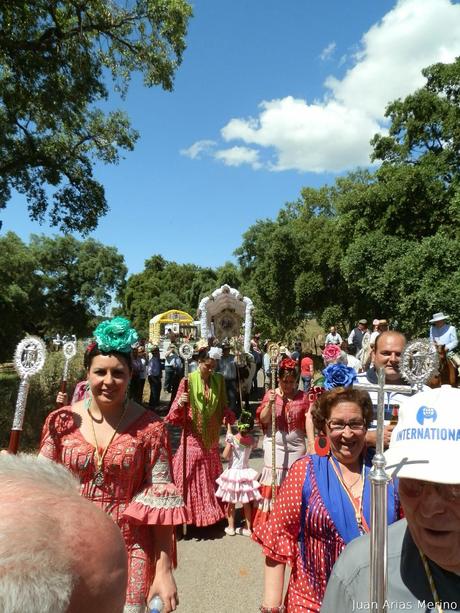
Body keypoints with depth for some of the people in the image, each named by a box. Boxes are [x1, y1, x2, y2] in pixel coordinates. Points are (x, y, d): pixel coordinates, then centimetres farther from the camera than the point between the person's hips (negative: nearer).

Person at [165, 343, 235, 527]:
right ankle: (187, 514, 15)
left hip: (212, 438, 4)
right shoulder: (188, 380, -10)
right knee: (190, 477, 1)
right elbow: (176, 411, -8)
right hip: (193, 437, -4)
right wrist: (180, 403, -29)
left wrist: (232, 419, -9)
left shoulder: (219, 380, 1)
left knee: (211, 477, 15)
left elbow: (223, 407, 8)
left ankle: (211, 511, 30)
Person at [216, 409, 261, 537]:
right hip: (246, 473, 3)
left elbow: (225, 456, -12)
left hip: (233, 473, -3)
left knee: (231, 503, 14)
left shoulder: (232, 438, -20)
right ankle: (248, 528, 24)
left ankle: (231, 528, 23)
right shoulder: (253, 440, -8)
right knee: (246, 503, 16)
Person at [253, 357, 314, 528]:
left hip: (296, 445, 1)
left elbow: (308, 419, -7)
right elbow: (263, 419, -5)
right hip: (274, 444, -1)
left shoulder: (303, 396, 0)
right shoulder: (270, 394, -2)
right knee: (274, 478, 0)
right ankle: (270, 520, 12)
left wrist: (312, 442, -18)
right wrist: (270, 403, -21)